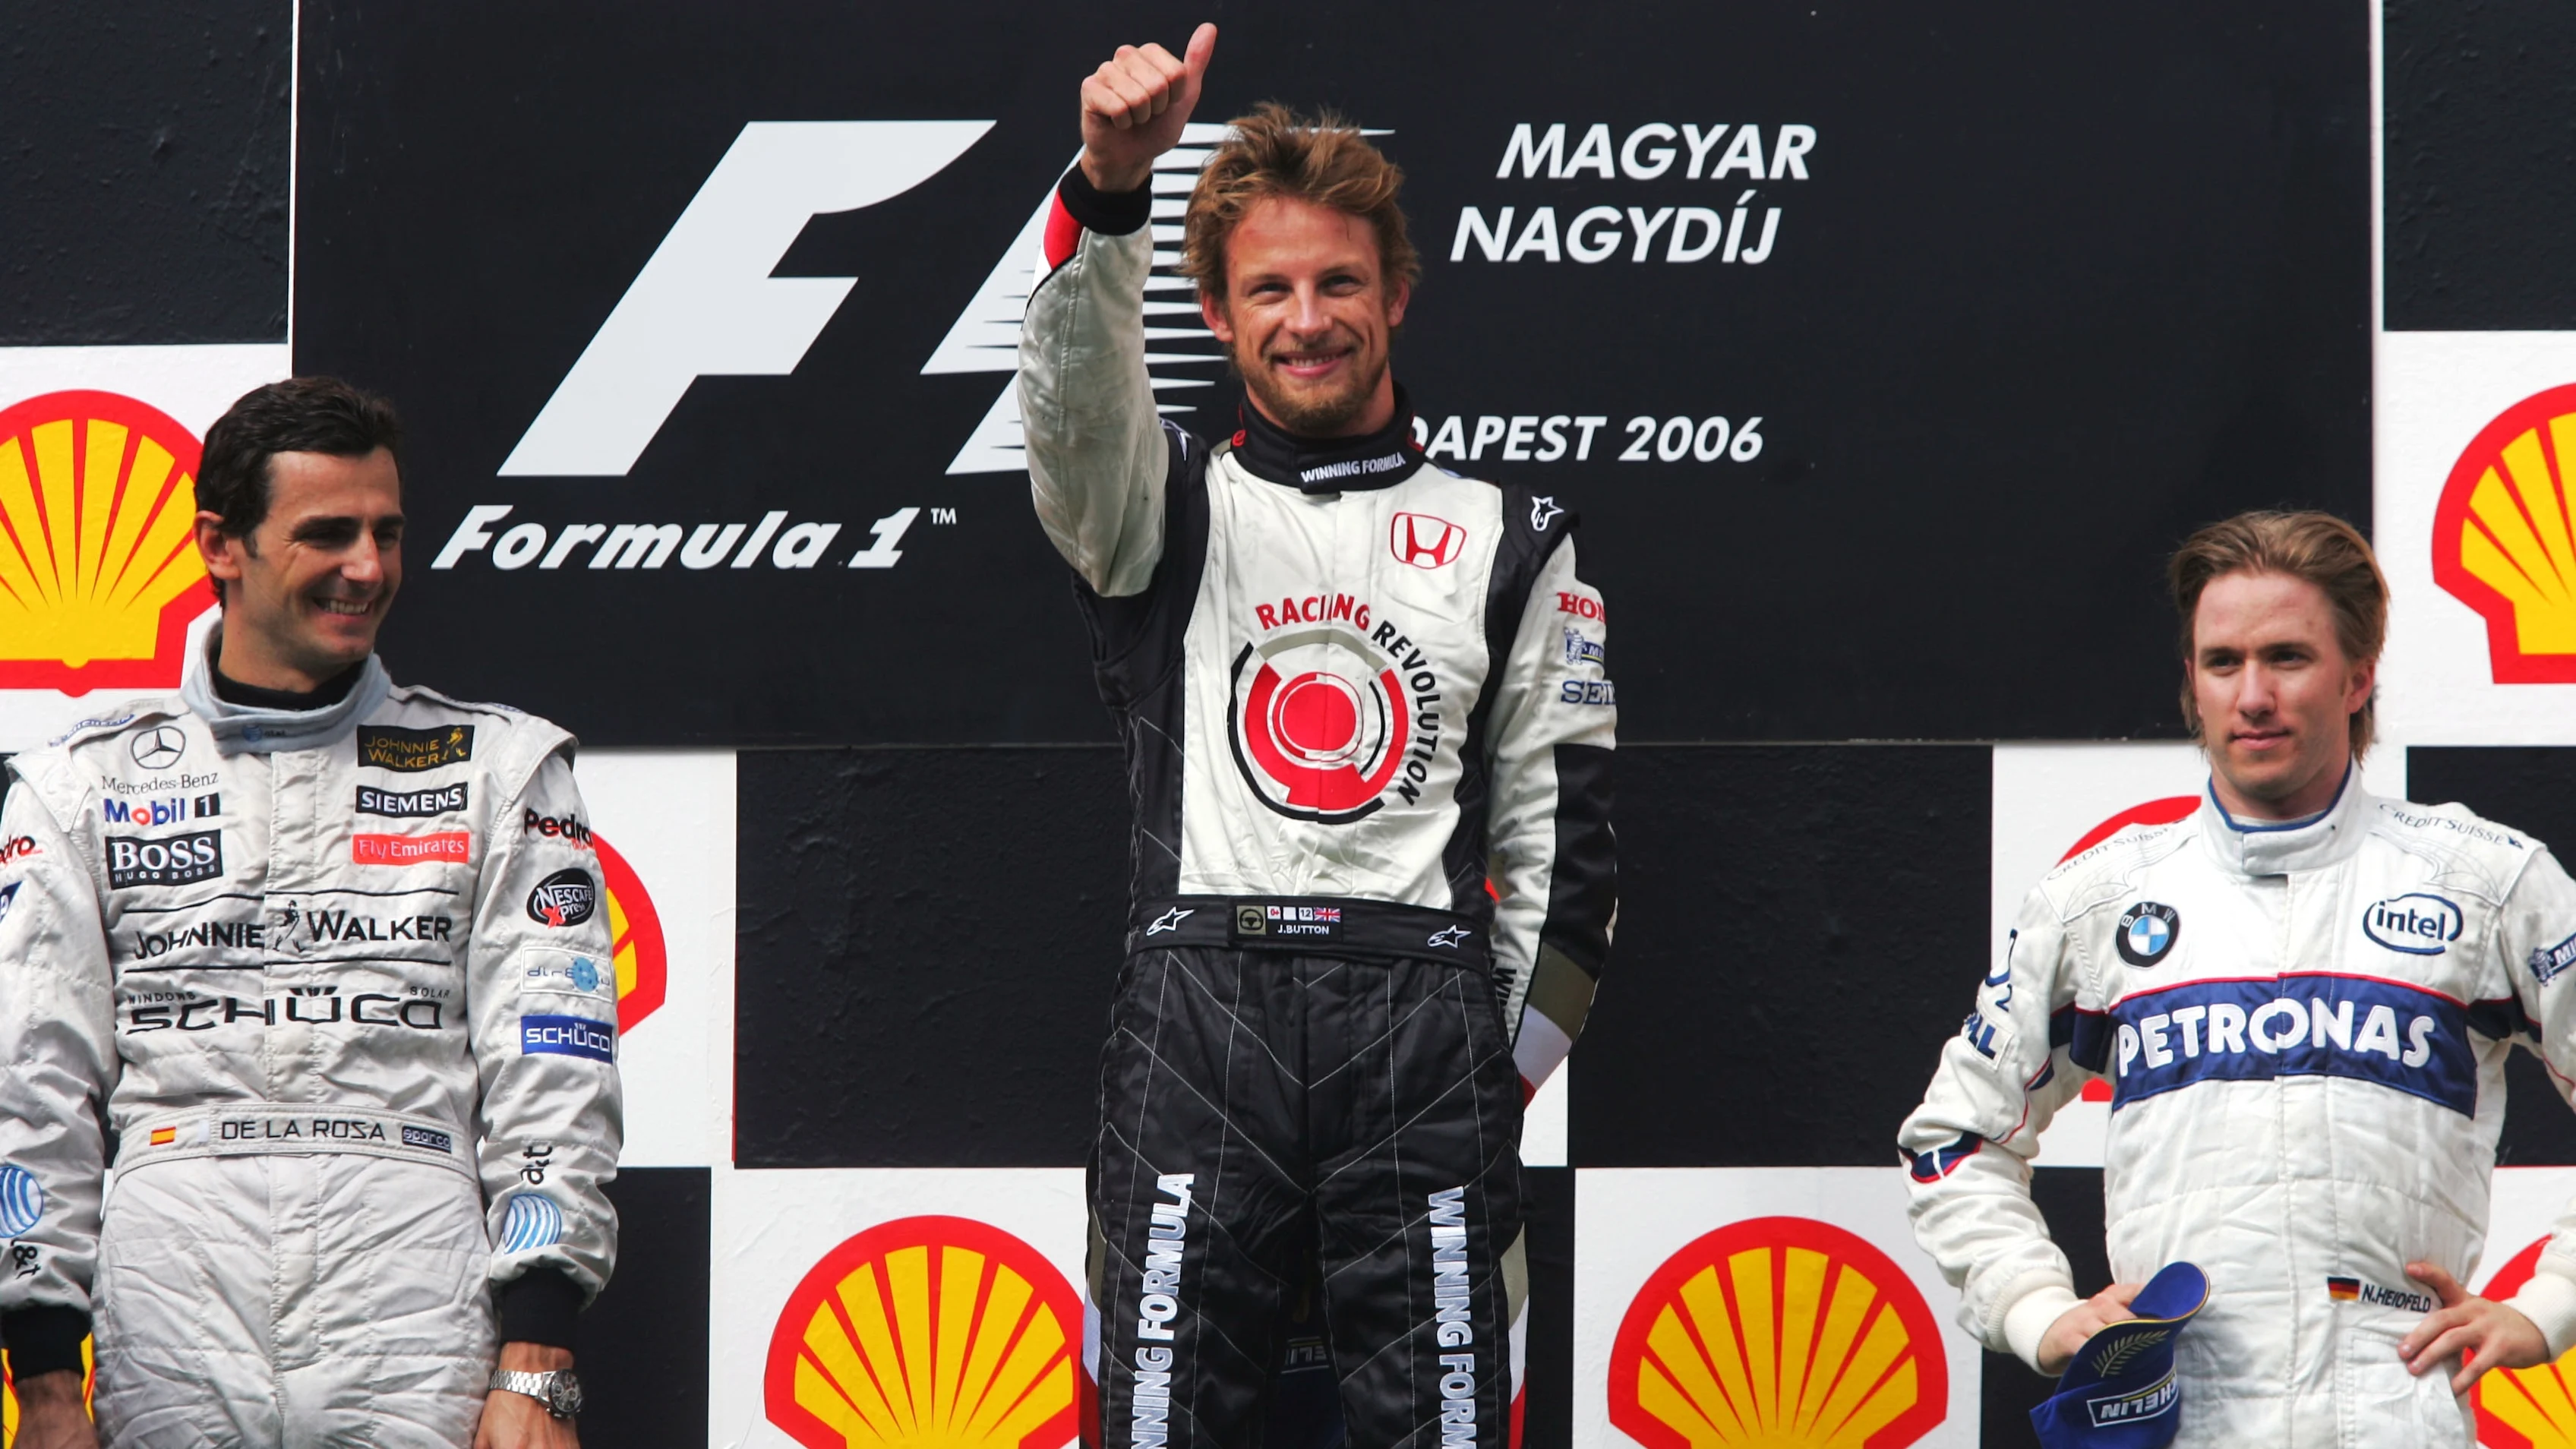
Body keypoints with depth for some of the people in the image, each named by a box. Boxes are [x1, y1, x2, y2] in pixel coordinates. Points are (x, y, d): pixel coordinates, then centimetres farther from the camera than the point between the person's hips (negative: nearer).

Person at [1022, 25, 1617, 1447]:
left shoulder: (1508, 537, 15)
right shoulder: (1168, 511, 12)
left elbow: (1562, 828, 14)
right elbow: (1076, 398, -11)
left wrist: (1509, 1061, 4)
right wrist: (1109, 190, -29)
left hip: (1427, 1036, 1)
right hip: (1199, 1016, -1)